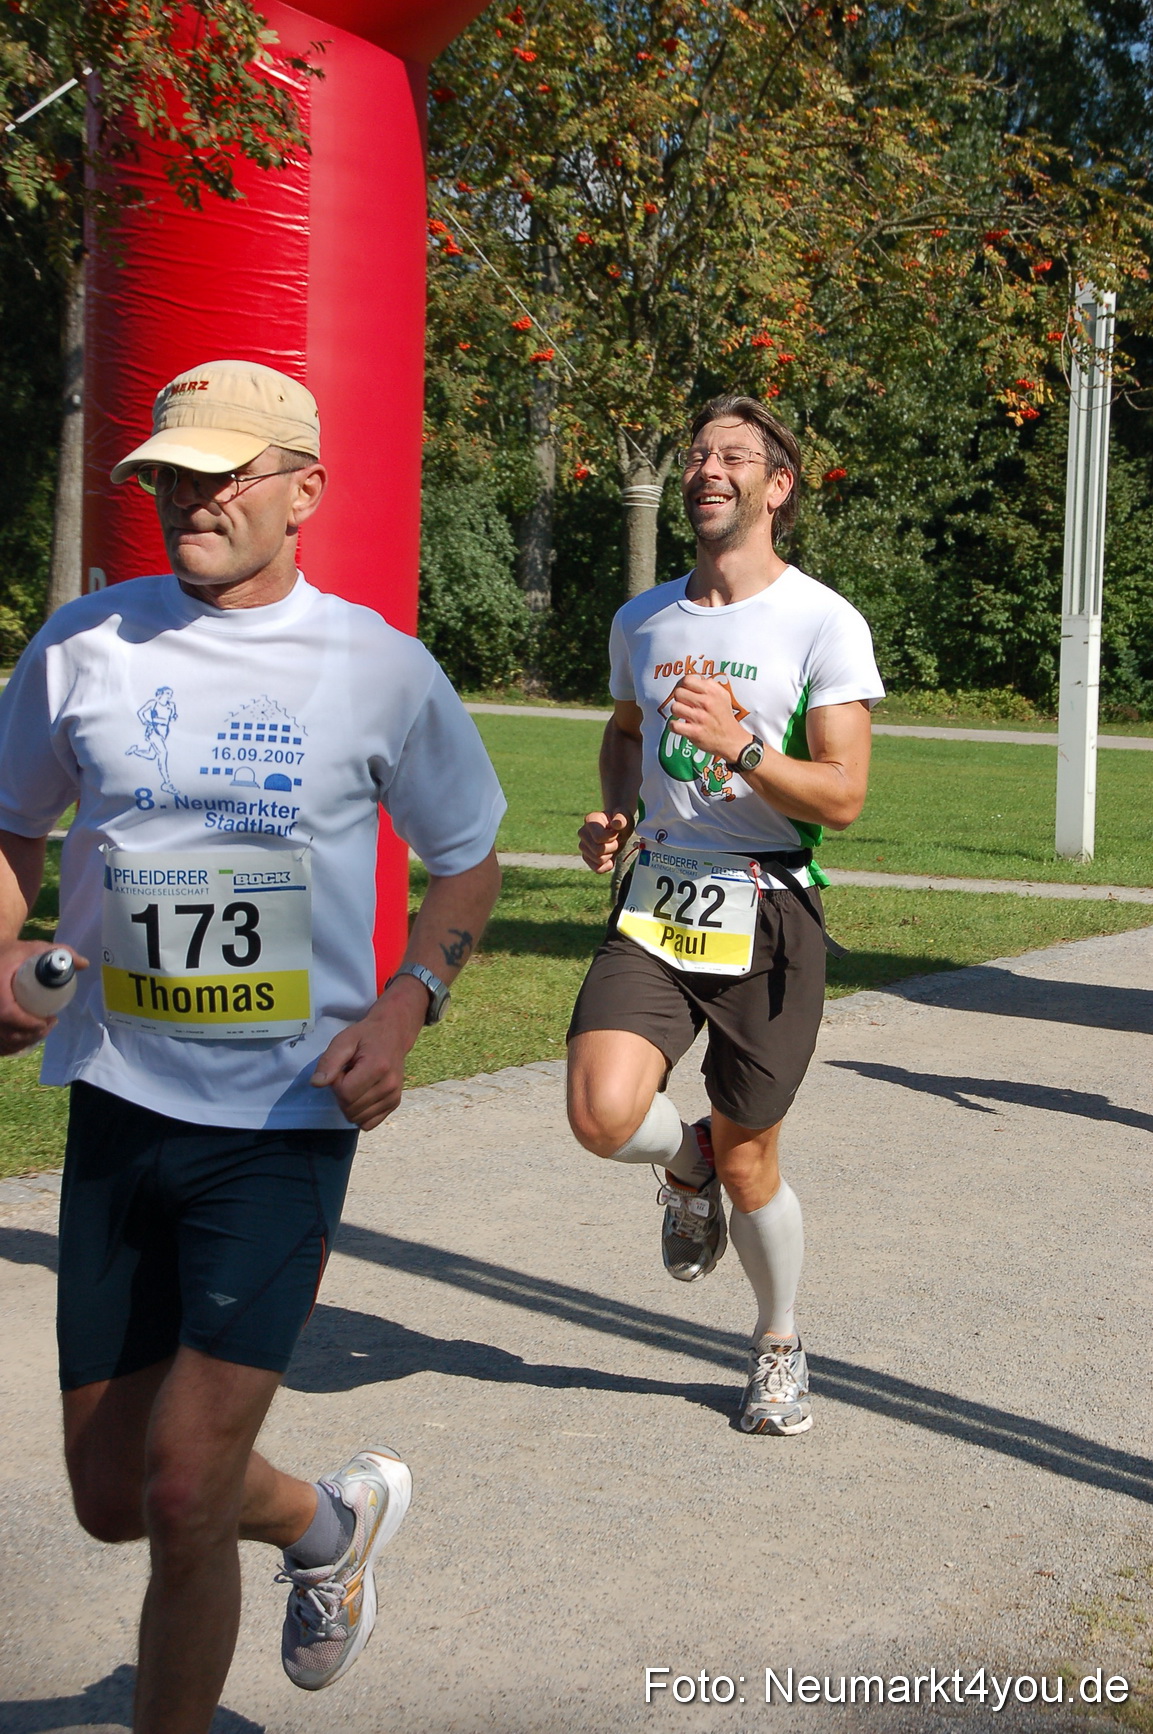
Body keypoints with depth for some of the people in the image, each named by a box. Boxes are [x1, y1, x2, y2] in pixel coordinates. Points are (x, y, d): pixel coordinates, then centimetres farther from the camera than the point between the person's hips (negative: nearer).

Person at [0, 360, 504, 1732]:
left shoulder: (379, 668, -3)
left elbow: (468, 860, 9)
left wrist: (406, 1001, -8)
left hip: (286, 1119, -4)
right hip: (117, 1105, 4)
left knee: (181, 1494, -9)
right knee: (111, 1498, 11)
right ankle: (329, 1520, 42)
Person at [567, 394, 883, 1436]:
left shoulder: (825, 624, -7)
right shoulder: (643, 620, 8)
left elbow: (843, 798, -11)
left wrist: (740, 746, -27)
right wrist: (615, 815, 8)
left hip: (767, 912, -3)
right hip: (656, 900, 3)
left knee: (748, 1161, 6)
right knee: (605, 1115, -21)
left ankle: (780, 1348, 32)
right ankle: (687, 1165, 17)